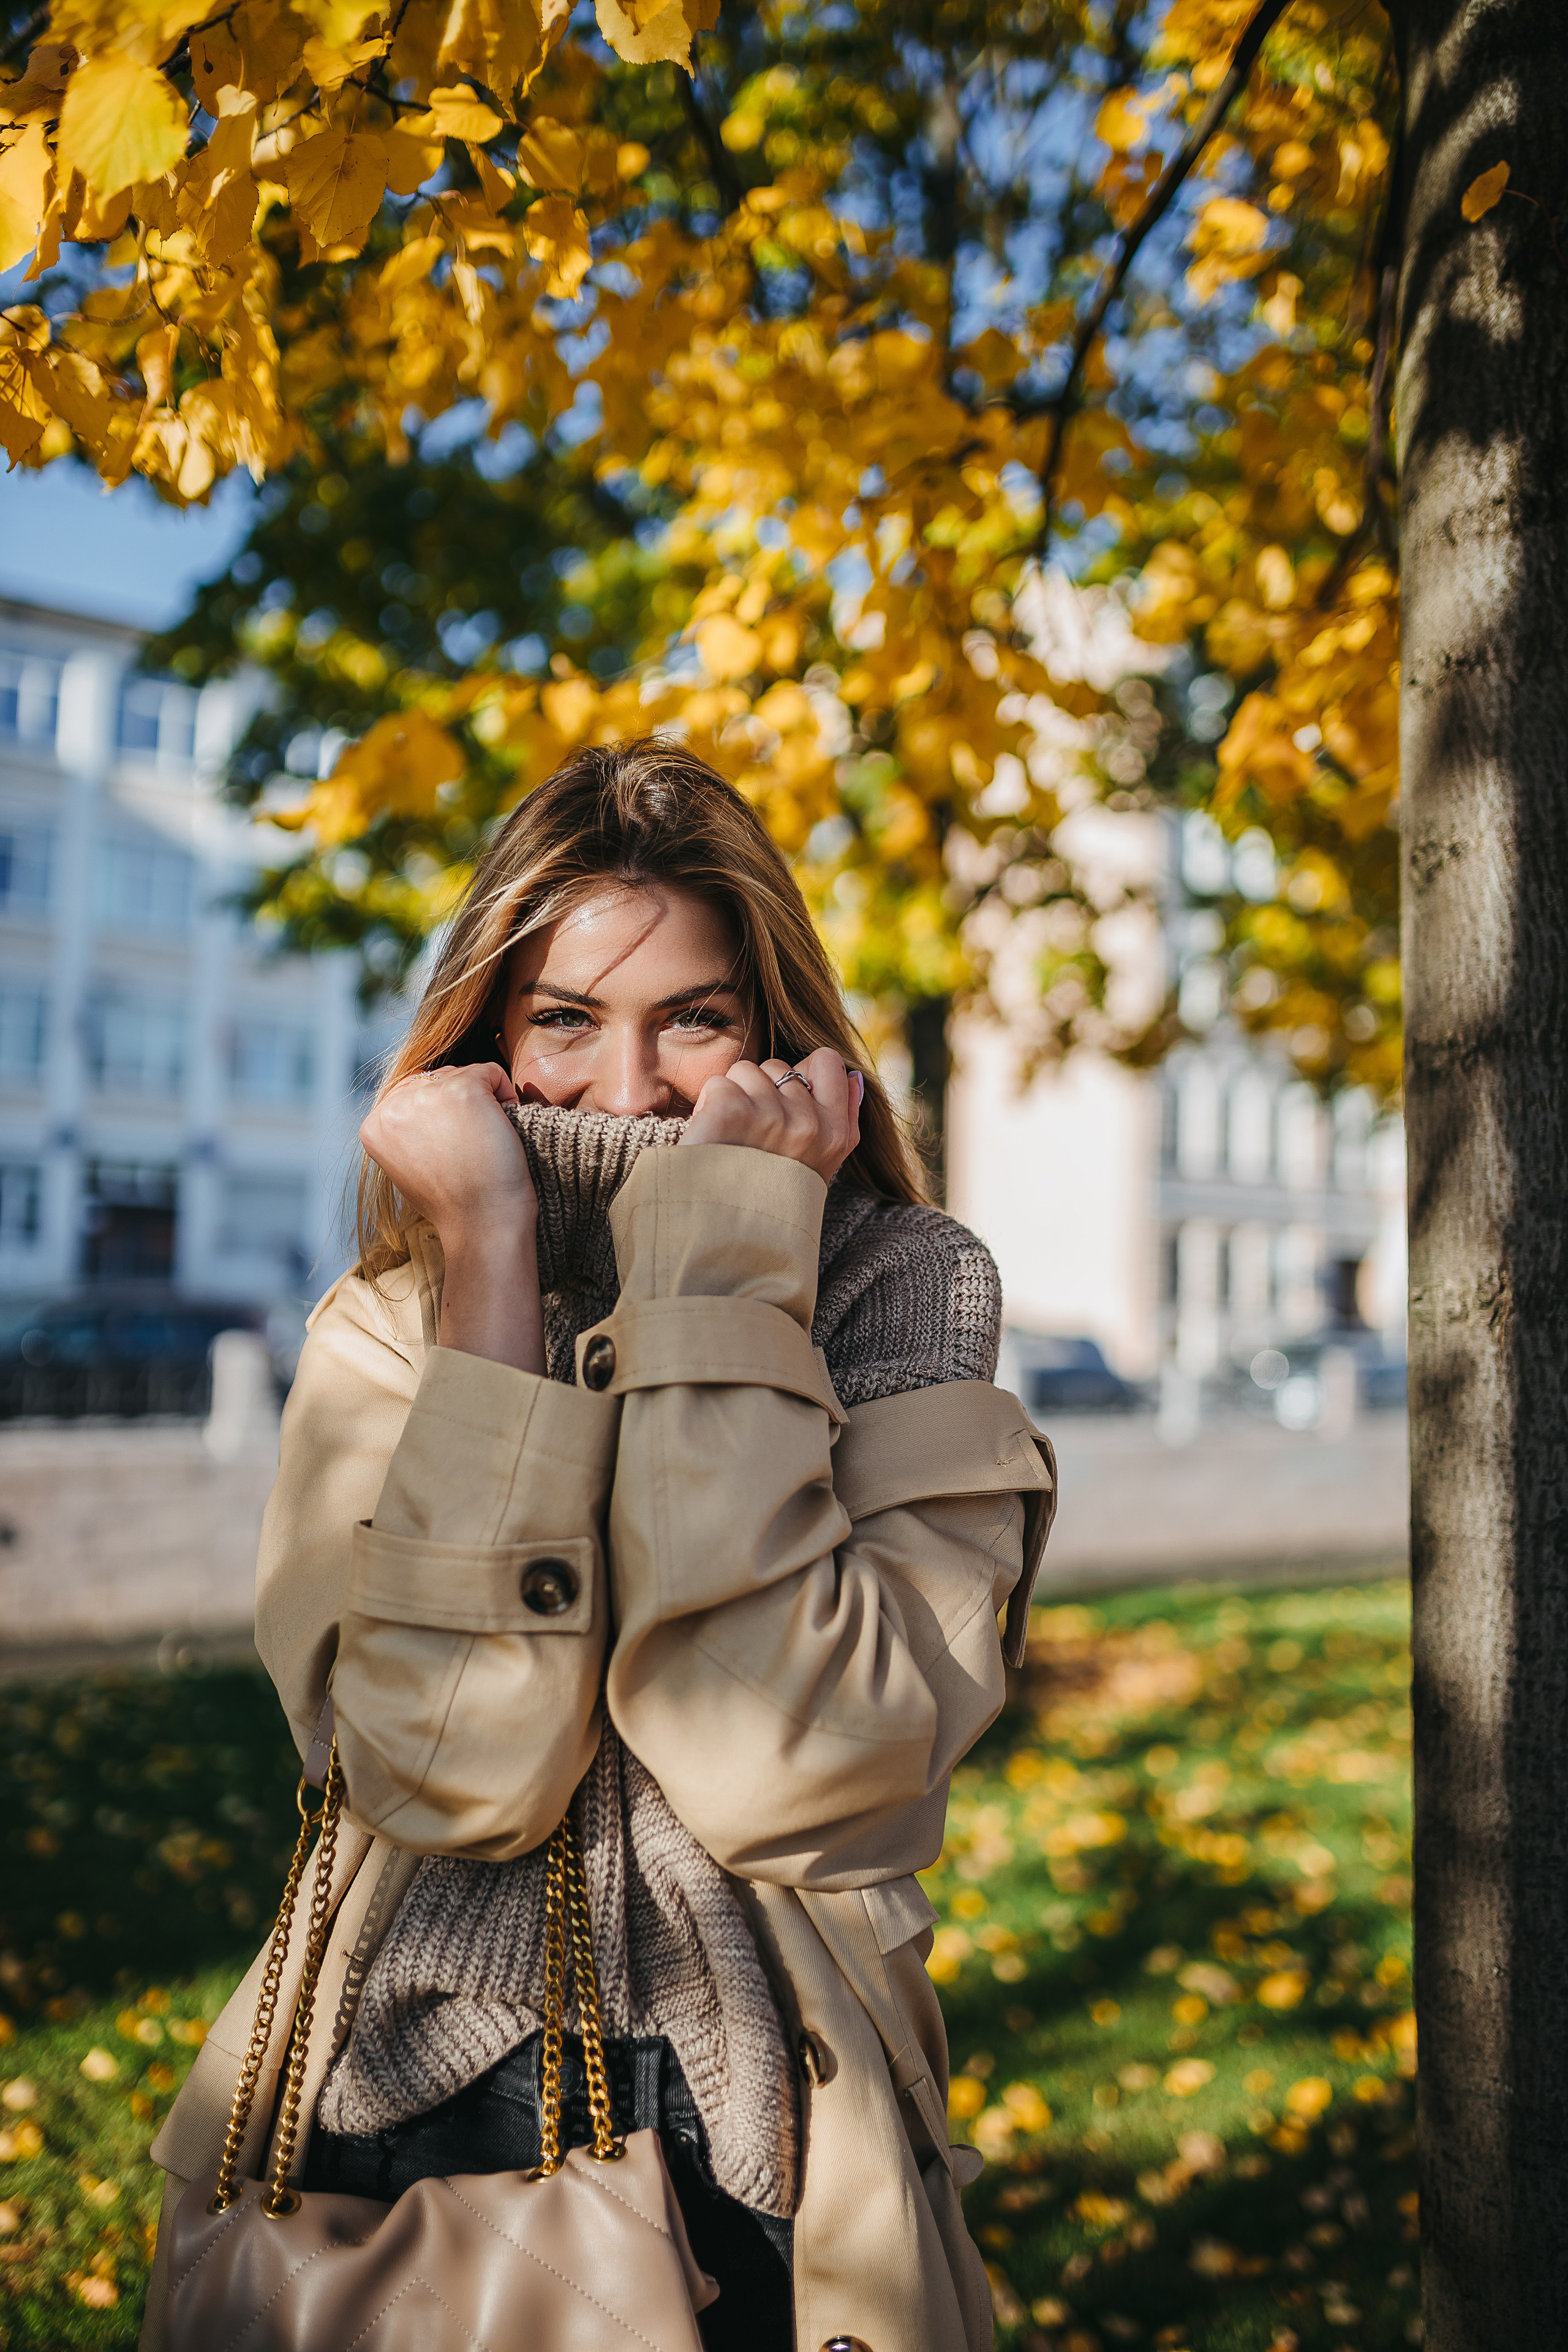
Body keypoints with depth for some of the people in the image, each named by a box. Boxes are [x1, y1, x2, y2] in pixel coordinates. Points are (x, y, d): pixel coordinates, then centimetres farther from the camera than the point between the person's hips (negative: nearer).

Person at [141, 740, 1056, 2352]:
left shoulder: (904, 1290, -8)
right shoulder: (389, 1327, -3)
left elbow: (787, 1778, -21)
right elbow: (450, 1768, -19)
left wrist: (720, 1267, -21)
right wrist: (492, 1253, -20)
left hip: (754, 2176, -1)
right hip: (397, 2138, 1)